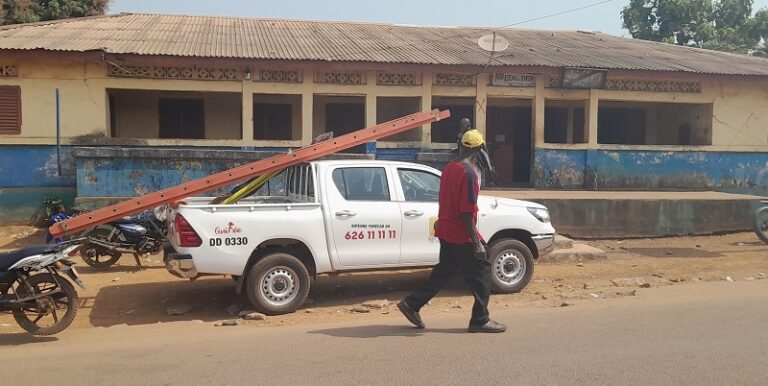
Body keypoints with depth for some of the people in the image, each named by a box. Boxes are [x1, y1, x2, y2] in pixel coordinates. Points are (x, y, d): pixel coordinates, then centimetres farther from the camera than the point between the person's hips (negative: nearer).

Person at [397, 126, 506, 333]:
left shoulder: (449, 167, 8)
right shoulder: (469, 172, -19)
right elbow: (467, 211, -22)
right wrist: (476, 242, -20)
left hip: (446, 230, 9)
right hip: (462, 235, -9)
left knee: (444, 270, 18)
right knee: (481, 273, 4)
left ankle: (411, 304, 20)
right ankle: (480, 320, 12)